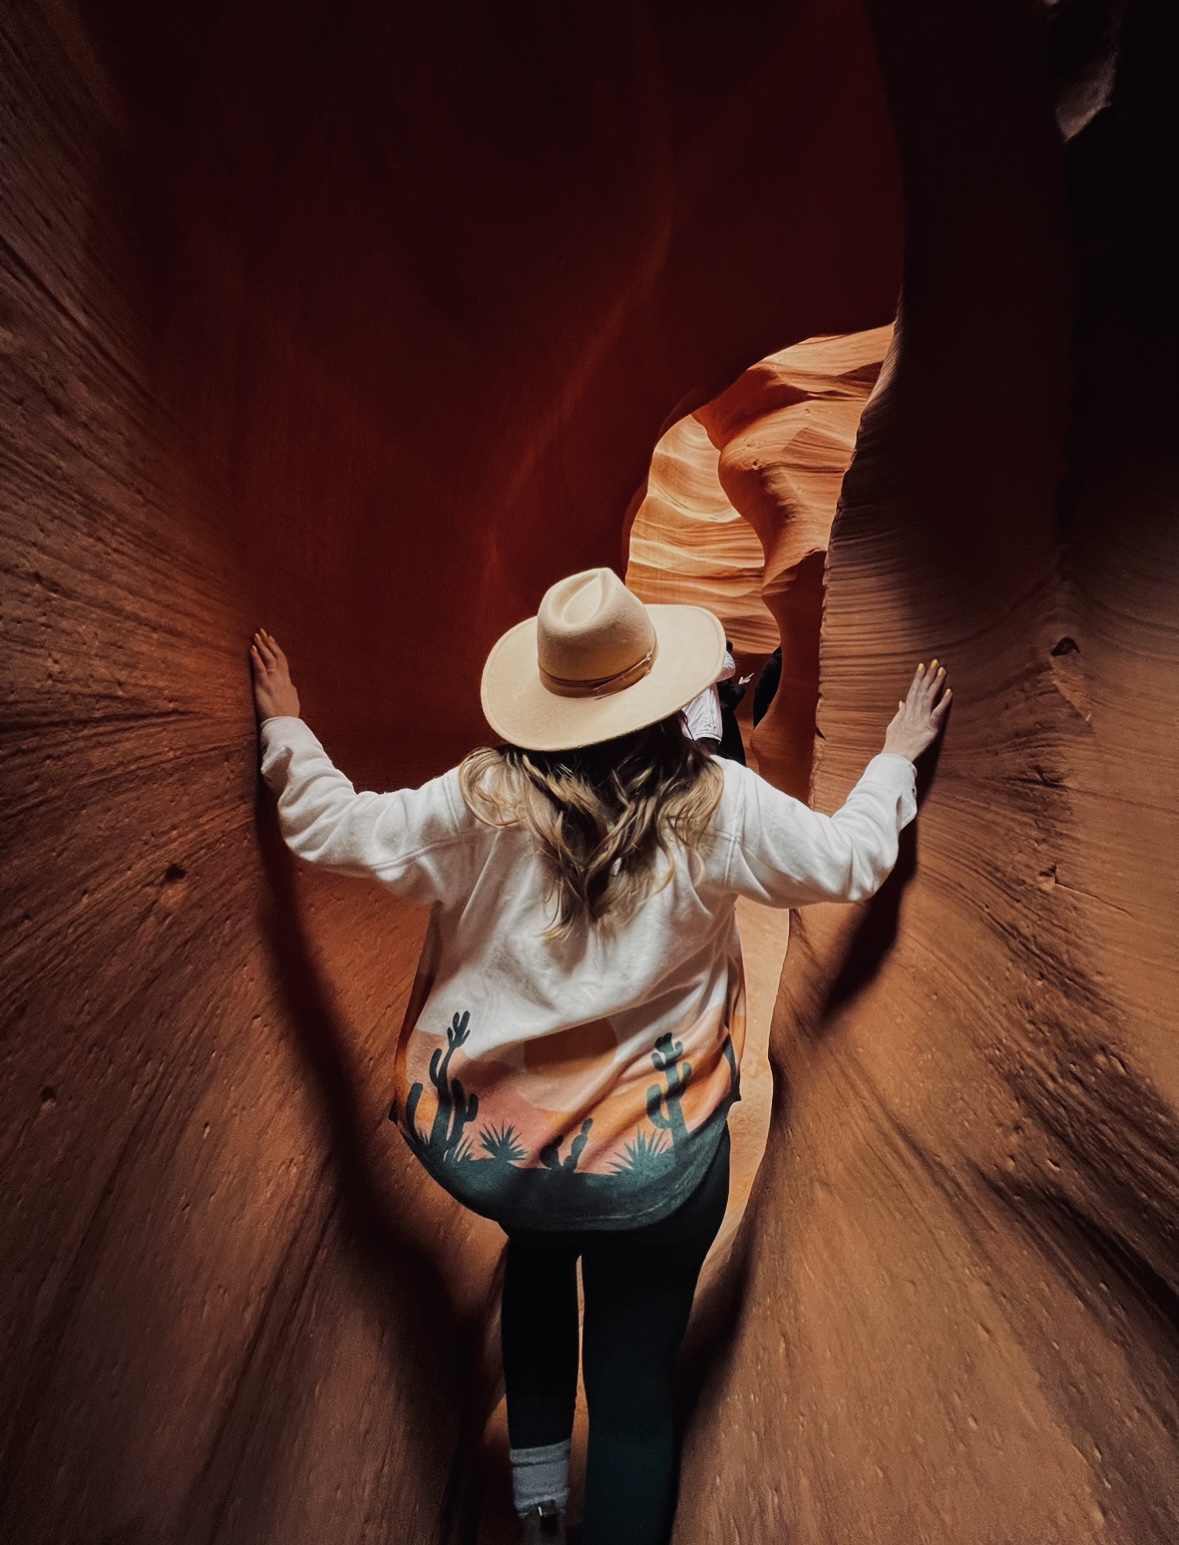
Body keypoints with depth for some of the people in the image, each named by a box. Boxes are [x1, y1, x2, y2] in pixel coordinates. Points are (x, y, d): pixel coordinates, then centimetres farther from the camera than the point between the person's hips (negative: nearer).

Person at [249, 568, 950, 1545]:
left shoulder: (483, 801, -13)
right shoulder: (717, 806, -13)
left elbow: (334, 829, 0)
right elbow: (852, 863, 2)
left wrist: (285, 729, 17)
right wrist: (897, 759, 20)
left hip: (479, 1150, 3)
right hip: (650, 1167, -1)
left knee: (541, 1249, 37)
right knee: (634, 1382, 22)